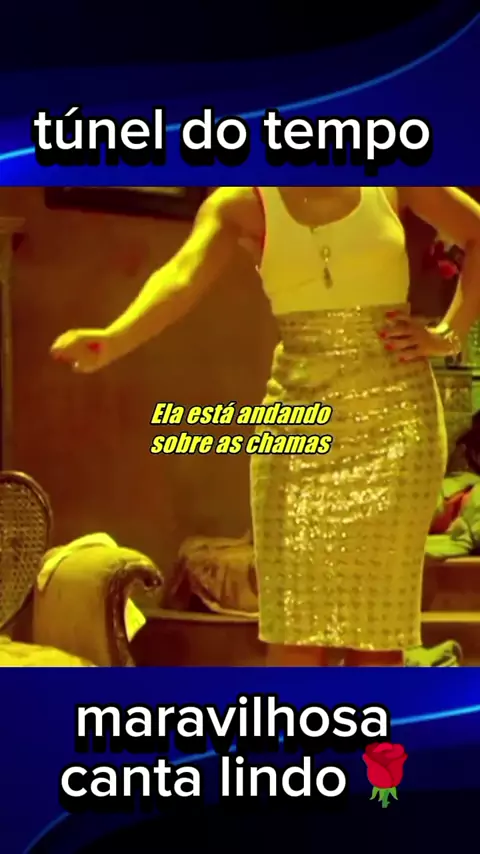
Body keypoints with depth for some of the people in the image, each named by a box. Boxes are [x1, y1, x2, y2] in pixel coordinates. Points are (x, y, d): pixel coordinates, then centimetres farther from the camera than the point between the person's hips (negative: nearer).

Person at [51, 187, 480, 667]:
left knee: (377, 628, 3)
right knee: (294, 633, -2)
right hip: (297, 424, 0)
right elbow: (181, 277, -19)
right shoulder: (242, 201, 0)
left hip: (395, 419, 0)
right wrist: (110, 340, -38)